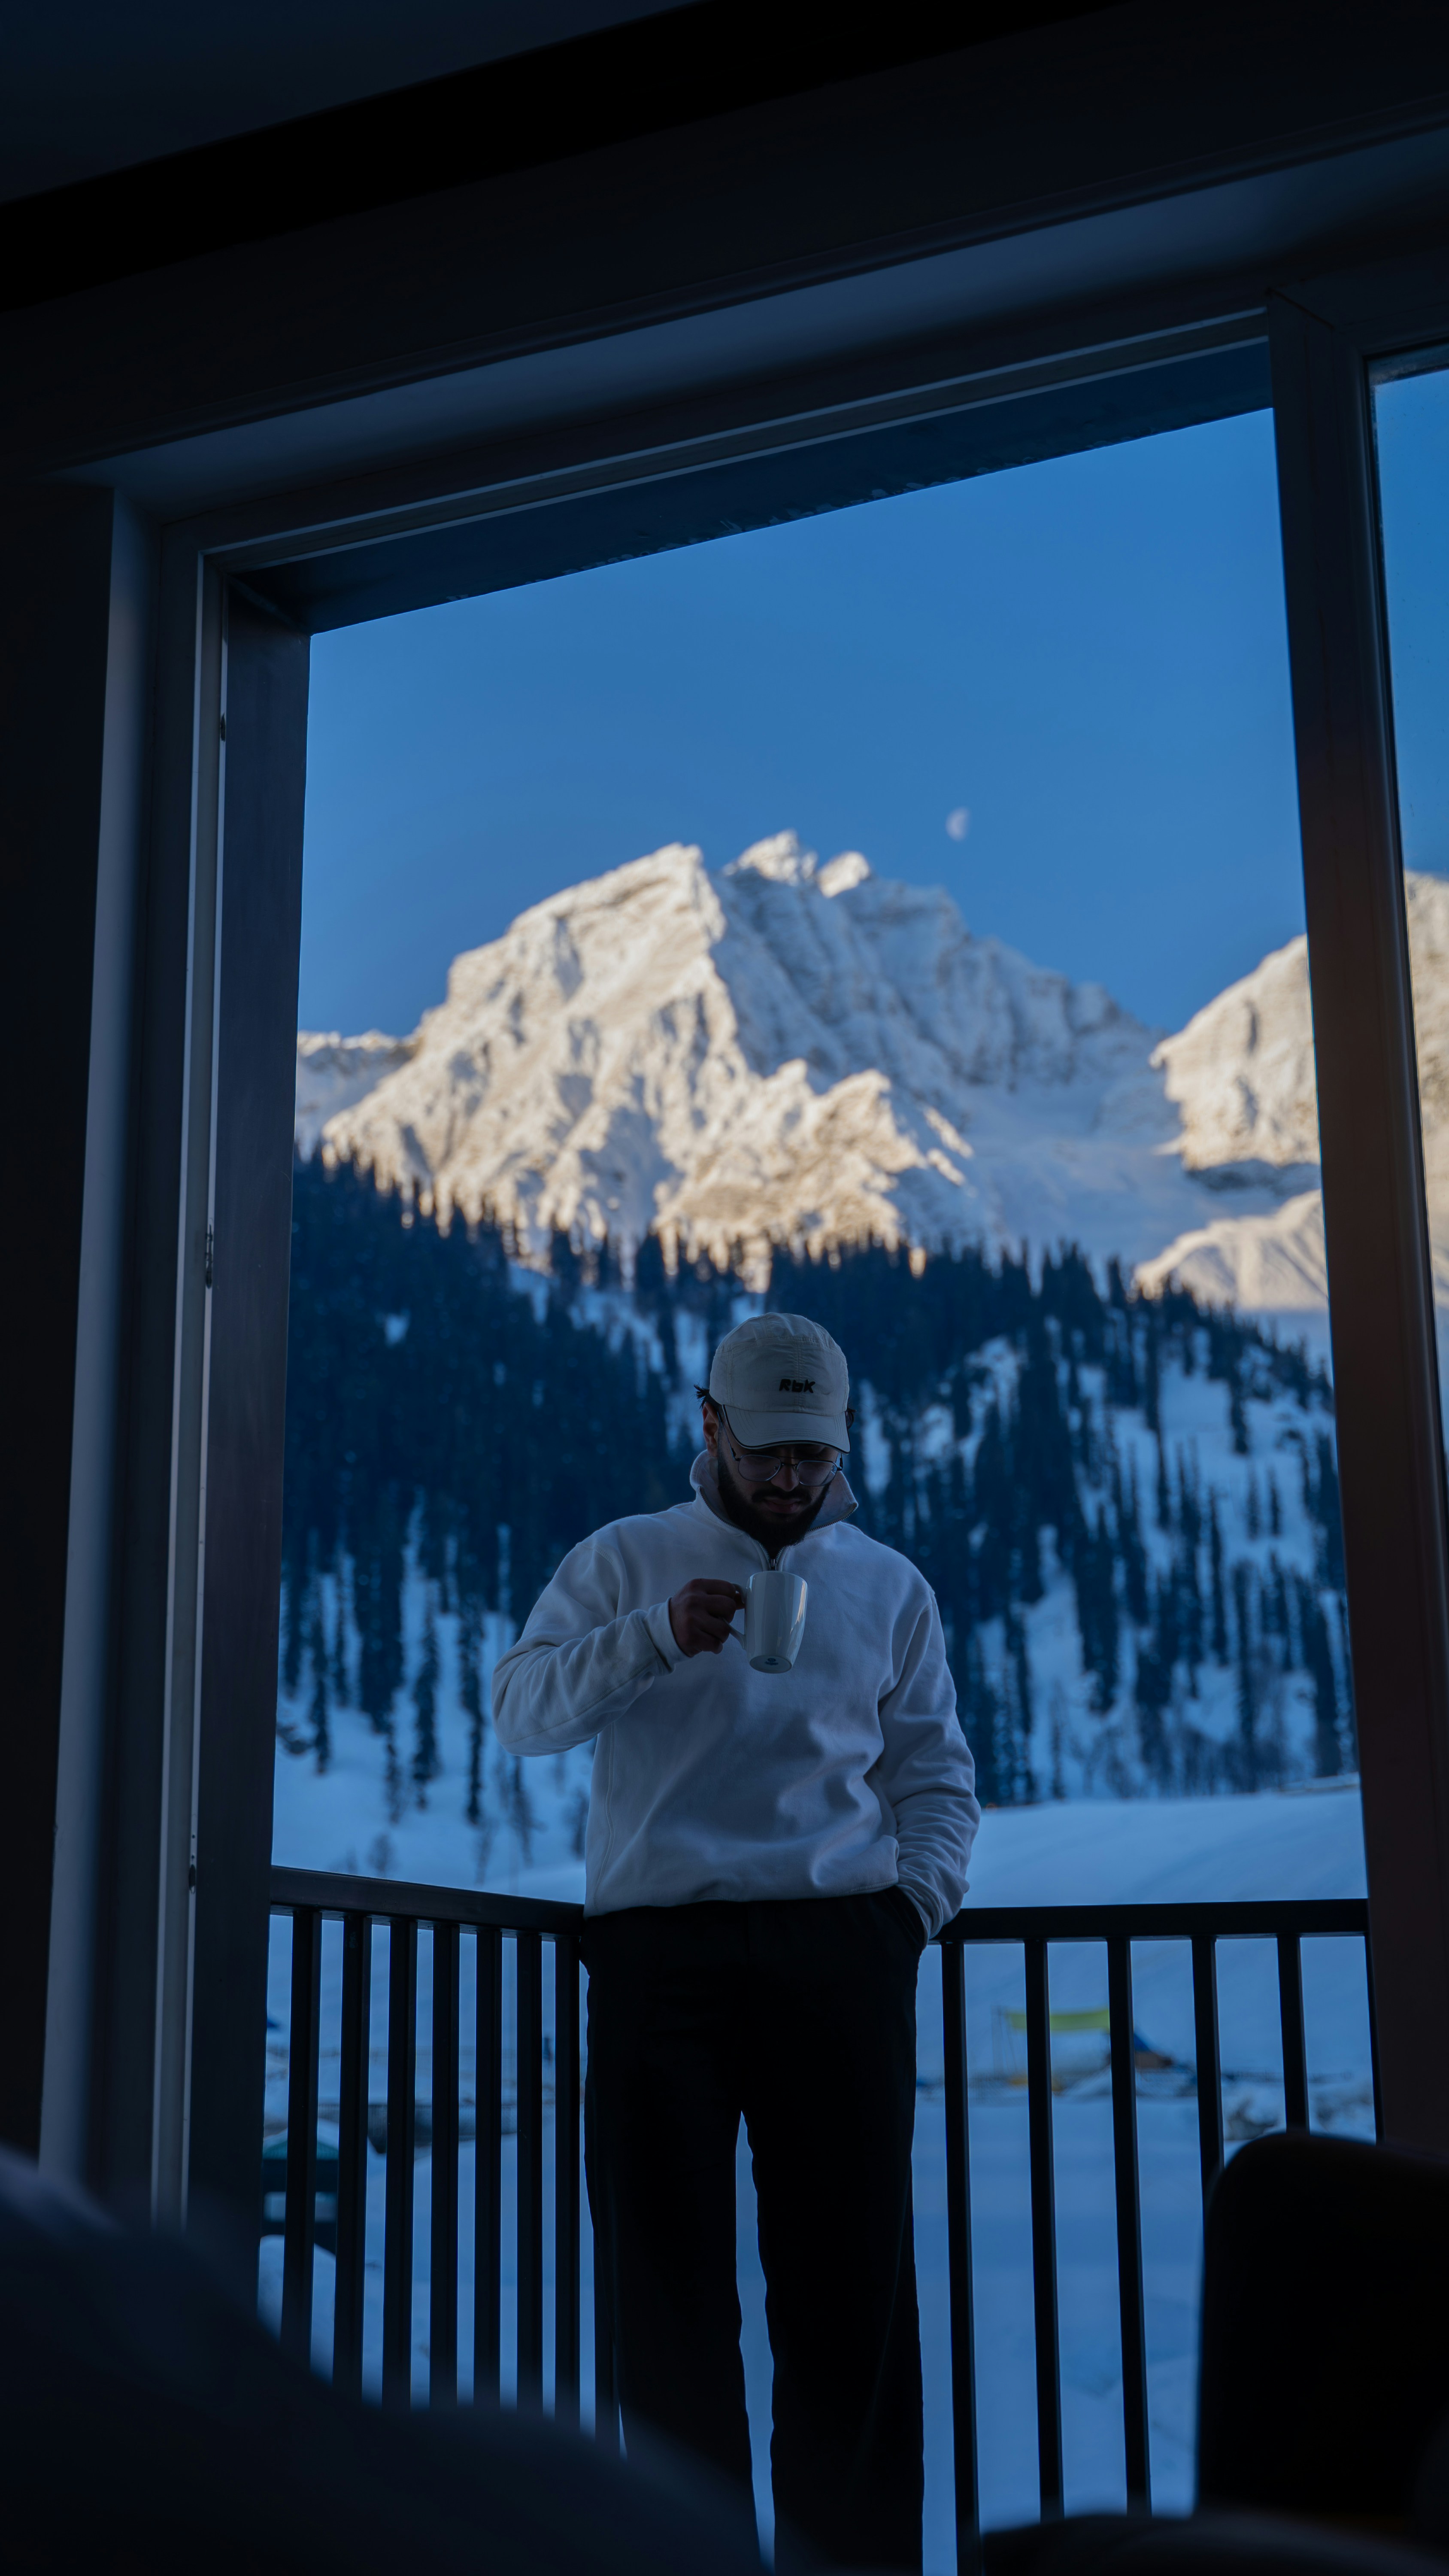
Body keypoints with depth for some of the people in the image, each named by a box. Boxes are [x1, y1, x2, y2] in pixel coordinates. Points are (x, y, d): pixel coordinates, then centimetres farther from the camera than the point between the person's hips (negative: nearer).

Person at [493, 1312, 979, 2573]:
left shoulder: (889, 1585, 18)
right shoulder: (626, 1560, 12)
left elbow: (936, 1772, 20)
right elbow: (522, 1708, -1)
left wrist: (920, 1890, 2)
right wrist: (654, 1636, -16)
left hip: (836, 1949, 1)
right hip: (657, 1947, -1)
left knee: (850, 2275, -1)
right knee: (668, 2271, 0)